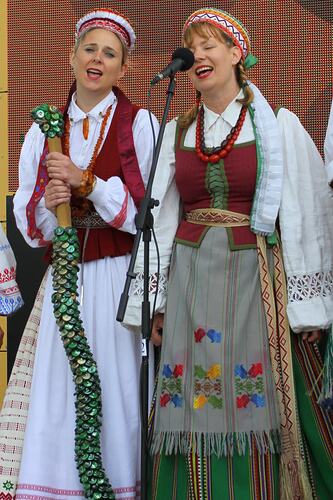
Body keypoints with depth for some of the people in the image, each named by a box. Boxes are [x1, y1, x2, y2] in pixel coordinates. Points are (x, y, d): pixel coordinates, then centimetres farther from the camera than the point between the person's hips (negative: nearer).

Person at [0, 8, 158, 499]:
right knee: (58, 391, 1)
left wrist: (86, 182, -13)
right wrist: (48, 204, -10)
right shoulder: (44, 130, 12)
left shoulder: (140, 124, 1)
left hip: (120, 278, -3)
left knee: (115, 390, -4)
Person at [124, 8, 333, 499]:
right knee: (197, 407, 3)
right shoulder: (176, 132, 11)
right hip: (191, 279, 3)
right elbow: (161, 218, 11)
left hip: (258, 277, -3)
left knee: (261, 407, -2)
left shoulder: (279, 125, 0)